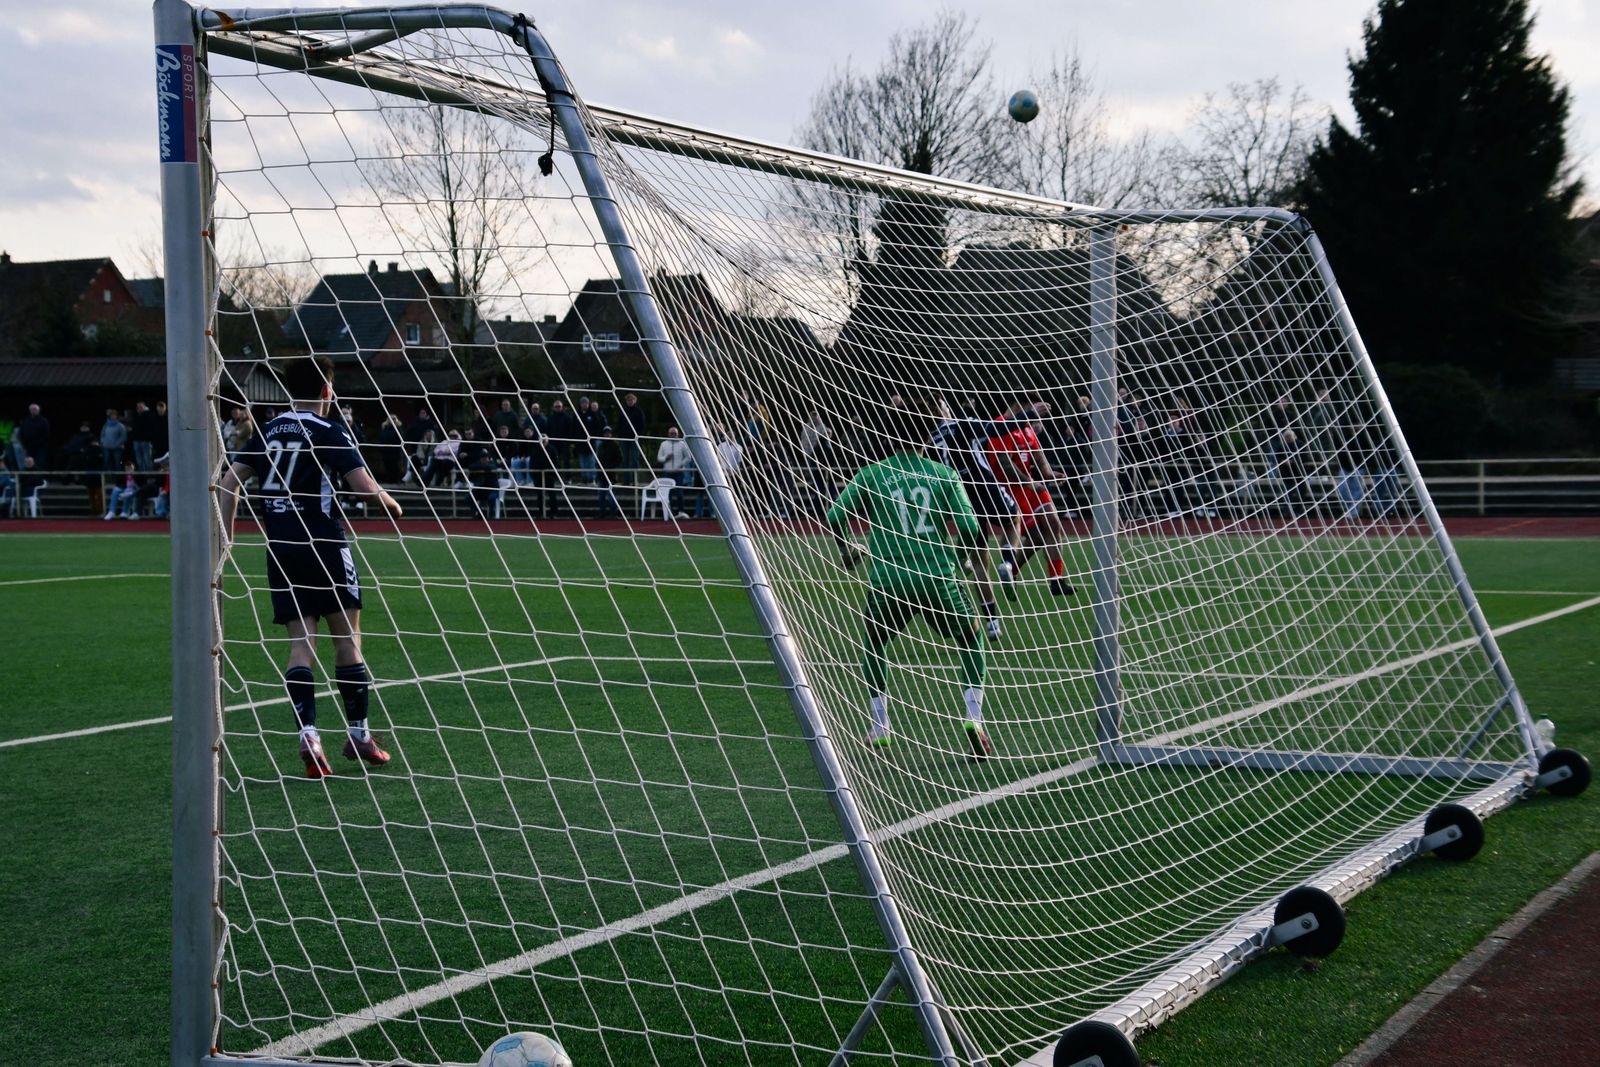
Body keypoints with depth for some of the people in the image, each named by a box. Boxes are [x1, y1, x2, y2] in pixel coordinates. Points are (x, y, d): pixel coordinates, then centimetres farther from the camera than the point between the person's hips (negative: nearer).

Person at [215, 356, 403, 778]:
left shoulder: (266, 432, 11)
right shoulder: (330, 433, -5)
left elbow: (229, 481, 6)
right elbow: (365, 486, -14)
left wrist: (227, 536, 11)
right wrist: (392, 505, 6)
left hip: (280, 550, 5)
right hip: (323, 546, -5)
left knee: (301, 643, 4)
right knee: (347, 639, 6)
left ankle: (308, 735, -10)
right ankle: (358, 734, 11)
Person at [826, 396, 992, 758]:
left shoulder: (870, 475, 3)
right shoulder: (944, 475, 3)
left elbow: (835, 517, 0)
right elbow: (971, 529, 0)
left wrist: (845, 550, 20)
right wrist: (980, 570, 17)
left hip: (887, 582, 0)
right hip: (939, 579, 0)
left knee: (872, 646, 27)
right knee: (971, 641, 23)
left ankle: (880, 727, 24)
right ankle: (974, 718, 8)